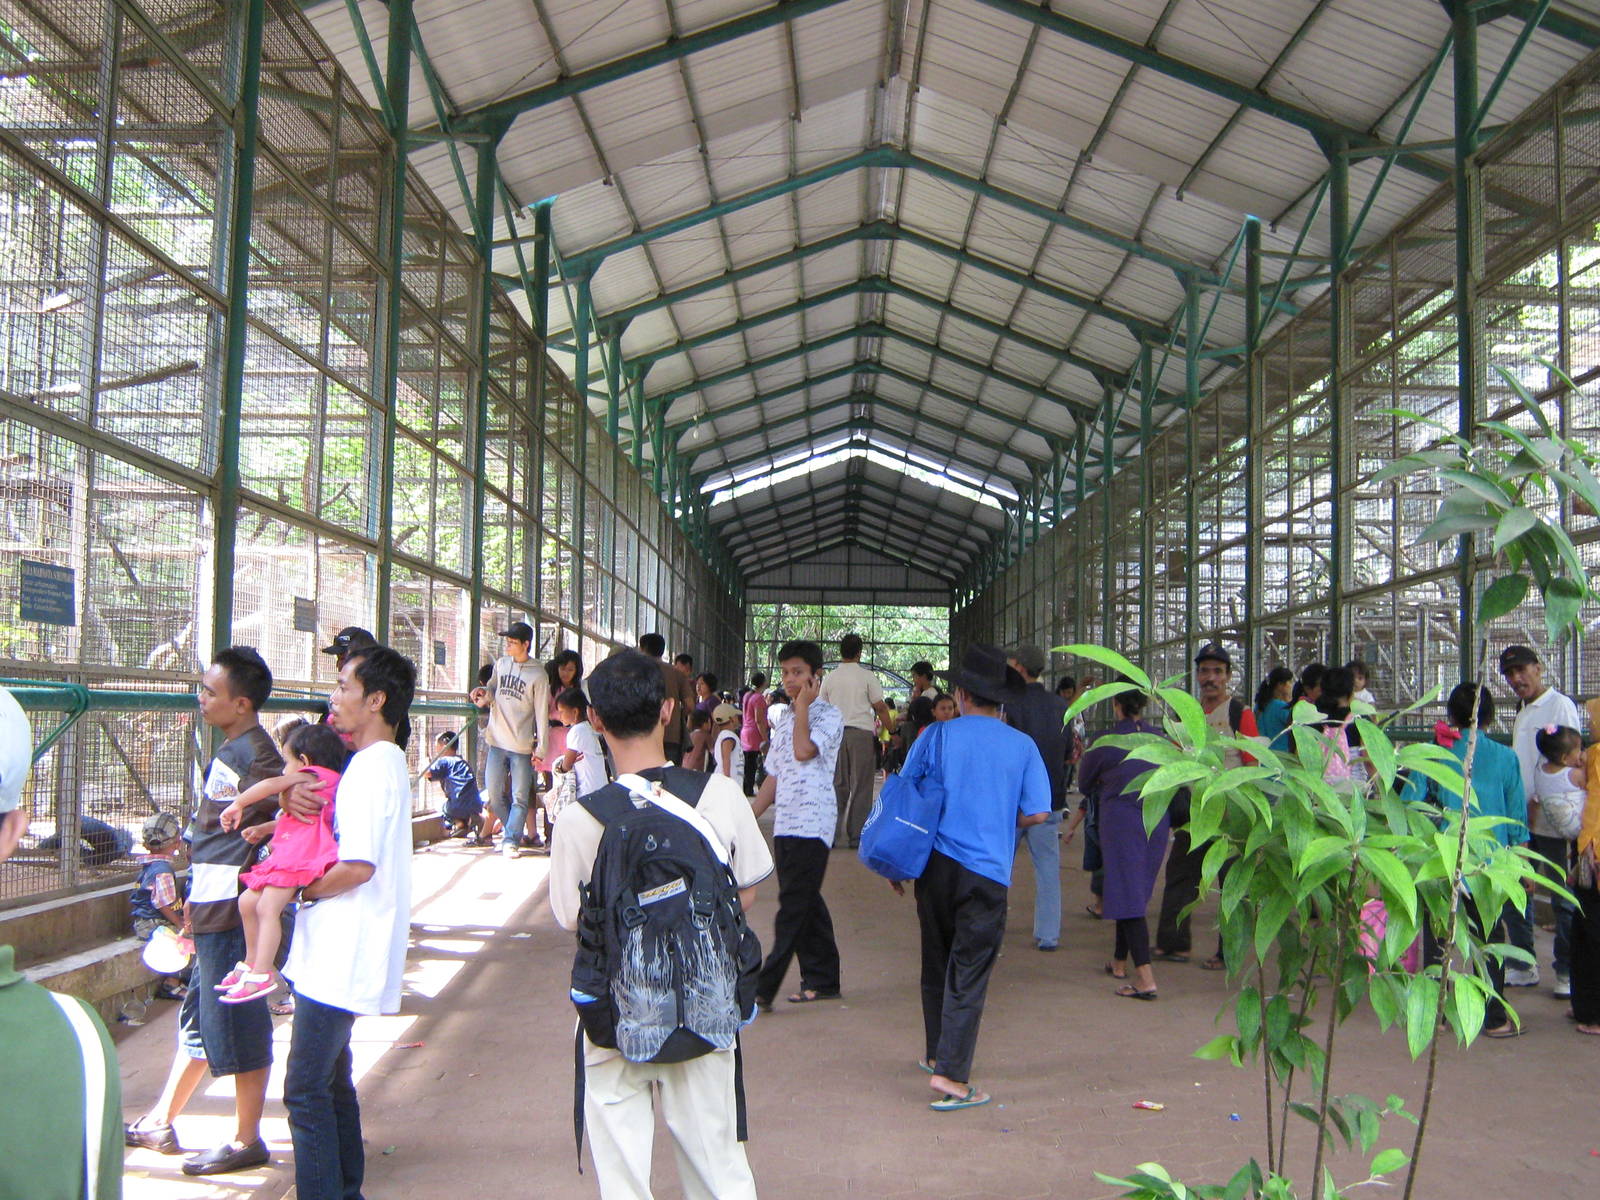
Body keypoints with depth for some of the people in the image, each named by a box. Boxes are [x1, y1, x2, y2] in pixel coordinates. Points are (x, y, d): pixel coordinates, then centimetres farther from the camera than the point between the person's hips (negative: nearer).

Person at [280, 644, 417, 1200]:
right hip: (337, 954, 11)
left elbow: (358, 865, -25)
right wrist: (294, 795, -2)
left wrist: (303, 890, -9)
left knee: (306, 1090, -6)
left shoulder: (372, 765, -18)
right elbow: (323, 814, 21)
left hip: (340, 960, -11)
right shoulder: (384, 761, 14)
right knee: (332, 1080, 19)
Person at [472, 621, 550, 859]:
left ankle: (511, 839, 7)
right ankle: (511, 827, 28)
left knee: (520, 798, -2)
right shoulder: (501, 664, 8)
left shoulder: (538, 675, -6)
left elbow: (542, 713, -5)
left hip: (522, 746, -4)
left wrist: (540, 747, -8)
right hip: (497, 741, 4)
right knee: (493, 794, 7)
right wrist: (484, 693, -3)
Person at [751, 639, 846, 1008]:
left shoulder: (829, 716, -5)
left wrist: (803, 704, -12)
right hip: (785, 822, 8)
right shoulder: (785, 721, 19)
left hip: (812, 822, -8)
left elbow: (804, 750, -23)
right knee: (806, 904, 11)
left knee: (793, 907, -9)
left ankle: (763, 989, -11)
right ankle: (822, 980, 19)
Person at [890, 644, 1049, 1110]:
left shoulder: (937, 737, 0)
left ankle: (937, 1055, 32)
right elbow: (1037, 813, -3)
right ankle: (950, 1076, -5)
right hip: (987, 871, -2)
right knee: (969, 974, 0)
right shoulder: (1022, 746, -1)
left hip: (936, 865, 2)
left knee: (936, 965, 18)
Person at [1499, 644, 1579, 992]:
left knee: (1563, 898, 1)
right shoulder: (1522, 711, 17)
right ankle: (1523, 966, 19)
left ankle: (1567, 971, 11)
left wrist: (1539, 804, -17)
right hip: (1521, 818, 8)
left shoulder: (1560, 705, -8)